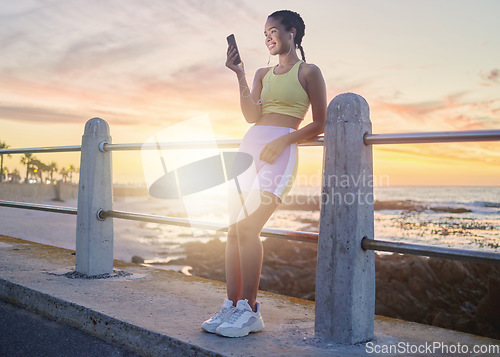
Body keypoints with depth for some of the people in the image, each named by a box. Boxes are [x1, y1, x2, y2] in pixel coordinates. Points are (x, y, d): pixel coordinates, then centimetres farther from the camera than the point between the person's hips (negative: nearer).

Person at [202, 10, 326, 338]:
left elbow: (320, 124, 0)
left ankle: (249, 311, -9)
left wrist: (282, 141, -13)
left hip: (280, 153, -6)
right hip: (250, 145, 6)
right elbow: (252, 115, 8)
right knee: (235, 228, -2)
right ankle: (232, 306, 4)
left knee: (247, 227, -17)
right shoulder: (263, 74, 22)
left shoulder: (309, 72, 6)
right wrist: (240, 76, 0)